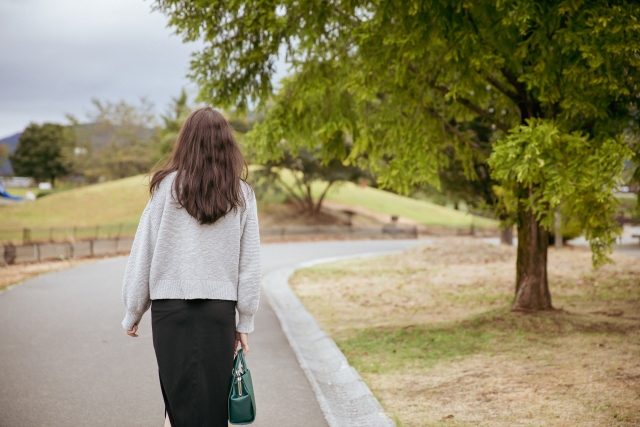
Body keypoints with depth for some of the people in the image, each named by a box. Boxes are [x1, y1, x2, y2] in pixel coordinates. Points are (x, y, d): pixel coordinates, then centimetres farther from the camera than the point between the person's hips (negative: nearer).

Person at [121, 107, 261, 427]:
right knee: (214, 397, 9)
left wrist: (132, 313, 8)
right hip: (220, 309, 1)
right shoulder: (241, 194, 2)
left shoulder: (168, 187, -2)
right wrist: (245, 321, 10)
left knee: (179, 398, 8)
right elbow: (250, 264, 3)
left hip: (170, 307, -1)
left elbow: (143, 252, -1)